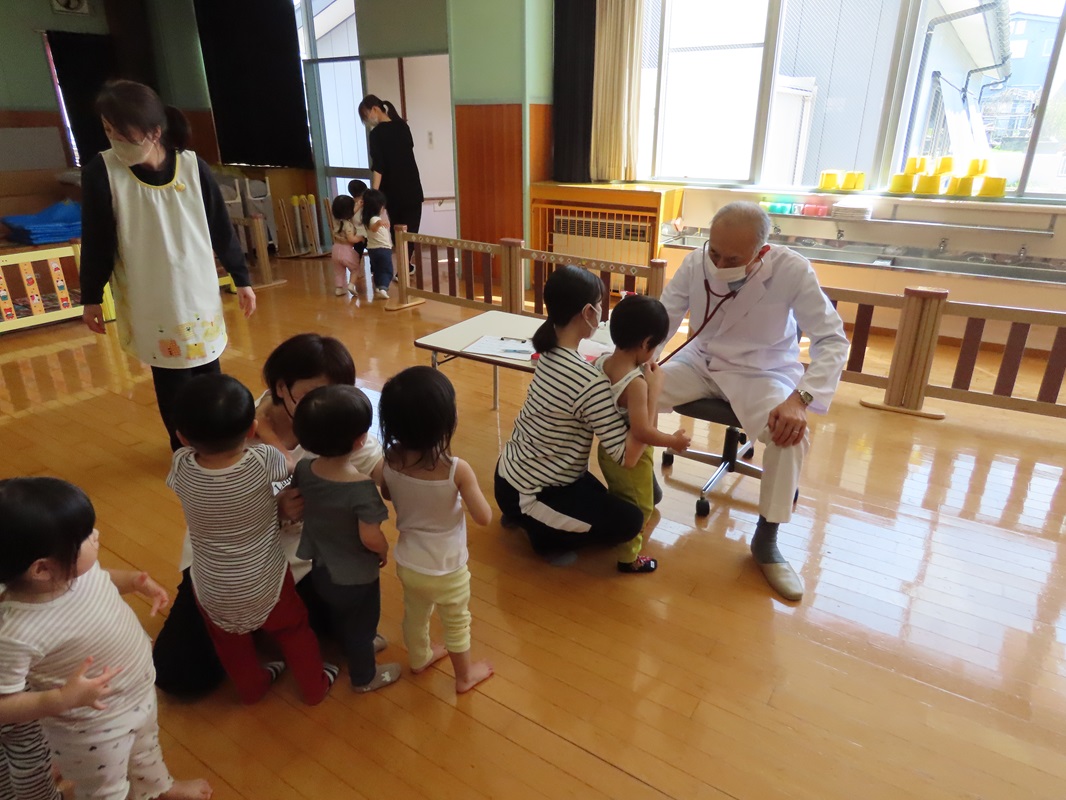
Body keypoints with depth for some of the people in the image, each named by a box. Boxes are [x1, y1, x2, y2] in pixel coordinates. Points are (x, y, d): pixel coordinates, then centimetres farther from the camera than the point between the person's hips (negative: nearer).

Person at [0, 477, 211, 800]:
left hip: (140, 689, 7)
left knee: (146, 747, 37)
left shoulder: (77, 567, -22)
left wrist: (133, 580, -14)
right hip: (93, 730, -6)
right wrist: (62, 699, -41)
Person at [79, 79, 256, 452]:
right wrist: (91, 297, 3)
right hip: (149, 304, -1)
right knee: (171, 382, 3)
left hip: (200, 295, 2)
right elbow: (96, 241, -3)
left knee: (209, 372, 11)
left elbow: (221, 228, 0)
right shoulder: (101, 172, -11)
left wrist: (242, 279, 6)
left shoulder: (192, 166, -9)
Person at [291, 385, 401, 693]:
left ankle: (358, 648, 59)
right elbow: (371, 538, -31)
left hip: (321, 568, 6)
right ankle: (364, 676, 44)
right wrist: (385, 552, -9)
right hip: (356, 576, -6)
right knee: (361, 624, 21)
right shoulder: (362, 488, -36)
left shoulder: (303, 470, -16)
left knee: (341, 618, 32)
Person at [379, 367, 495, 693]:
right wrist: (471, 486, -7)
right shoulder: (457, 470, -33)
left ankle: (419, 658, 58)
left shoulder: (390, 459, -18)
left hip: (407, 564, 5)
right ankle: (465, 675, 47)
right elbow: (484, 517, -22)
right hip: (446, 570, -4)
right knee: (457, 623, 23)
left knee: (415, 614, 31)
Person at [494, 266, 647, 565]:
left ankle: (521, 516, 22)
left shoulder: (549, 354, -4)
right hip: (527, 496, -8)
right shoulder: (590, 382, -29)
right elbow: (626, 456, -25)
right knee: (630, 520, 4)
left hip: (510, 474, 8)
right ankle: (546, 536, 6)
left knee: (600, 499, 27)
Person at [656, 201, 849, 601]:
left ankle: (766, 541, -8)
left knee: (791, 432, -30)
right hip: (701, 362, 3)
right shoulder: (694, 263, -15)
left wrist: (800, 399, -35)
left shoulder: (792, 270, -23)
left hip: (762, 372, -2)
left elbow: (832, 339, -20)